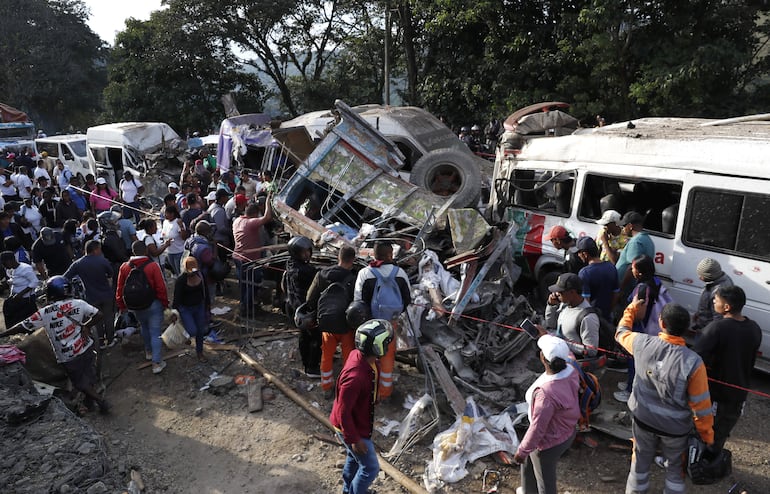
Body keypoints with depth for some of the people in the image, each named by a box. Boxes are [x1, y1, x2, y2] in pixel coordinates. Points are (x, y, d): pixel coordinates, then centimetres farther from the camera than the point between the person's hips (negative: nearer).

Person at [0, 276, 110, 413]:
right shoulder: (79, 303, -8)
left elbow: (23, 326, -6)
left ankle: (101, 402, 13)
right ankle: (90, 398, 38)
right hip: (86, 348, 3)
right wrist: (86, 326, 2)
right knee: (89, 375, 25)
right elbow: (99, 315, -8)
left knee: (81, 382, 15)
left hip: (68, 357, -3)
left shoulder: (45, 313, -14)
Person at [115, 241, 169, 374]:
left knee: (144, 327, 28)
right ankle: (157, 363, 3)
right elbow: (161, 287, -16)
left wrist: (121, 305, 15)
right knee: (155, 333, 2)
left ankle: (148, 352, 45)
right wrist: (165, 303, -1)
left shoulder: (124, 267, -7)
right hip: (153, 304, -4)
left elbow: (120, 288, 1)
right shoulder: (153, 266, -19)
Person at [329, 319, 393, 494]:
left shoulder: (360, 356, -14)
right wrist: (354, 439, -19)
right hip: (353, 428, -9)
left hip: (358, 421, 9)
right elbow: (343, 412, -29)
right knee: (370, 468, 9)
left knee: (354, 458, 30)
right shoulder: (355, 377, -41)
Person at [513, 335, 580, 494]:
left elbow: (537, 428, -29)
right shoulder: (570, 370, -20)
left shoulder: (545, 393, -42)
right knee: (528, 462, 32)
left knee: (546, 480, 21)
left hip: (550, 443, -8)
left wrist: (522, 451, -12)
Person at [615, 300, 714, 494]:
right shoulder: (693, 362, -28)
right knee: (675, 468, 23)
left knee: (641, 463, 24)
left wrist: (632, 309, 20)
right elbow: (701, 407, -19)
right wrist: (708, 439, -4)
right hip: (676, 428, -2)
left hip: (643, 419, 2)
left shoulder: (642, 343, -21)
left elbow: (621, 332, 5)